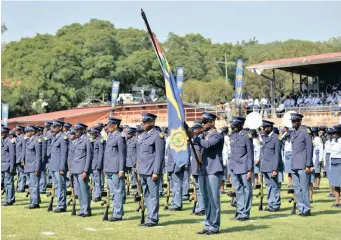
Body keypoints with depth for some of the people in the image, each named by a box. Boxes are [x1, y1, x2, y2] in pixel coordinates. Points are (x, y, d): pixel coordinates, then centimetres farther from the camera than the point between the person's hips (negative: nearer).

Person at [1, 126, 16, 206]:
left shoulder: (10, 141, -11)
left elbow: (12, 155, -14)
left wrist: (11, 167, -16)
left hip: (8, 166, -8)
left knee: (9, 183, -4)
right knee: (6, 183, 11)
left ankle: (10, 200, 1)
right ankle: (9, 198, 18)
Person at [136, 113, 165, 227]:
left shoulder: (157, 136, -8)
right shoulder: (141, 136, 16)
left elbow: (159, 156, -12)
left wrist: (156, 172, -17)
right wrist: (138, 172, 17)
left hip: (152, 172, -8)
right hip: (142, 172, 8)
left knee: (153, 195, -3)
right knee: (146, 195, 11)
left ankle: (152, 219, 2)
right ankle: (150, 217, 18)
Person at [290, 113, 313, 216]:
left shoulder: (305, 132, -8)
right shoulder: (292, 133, 15)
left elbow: (309, 149, -10)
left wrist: (308, 165, -13)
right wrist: (292, 164, 15)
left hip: (303, 166, -8)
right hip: (295, 165, 8)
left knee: (304, 188, -4)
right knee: (297, 189, 10)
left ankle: (306, 209, 4)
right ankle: (301, 208, 17)